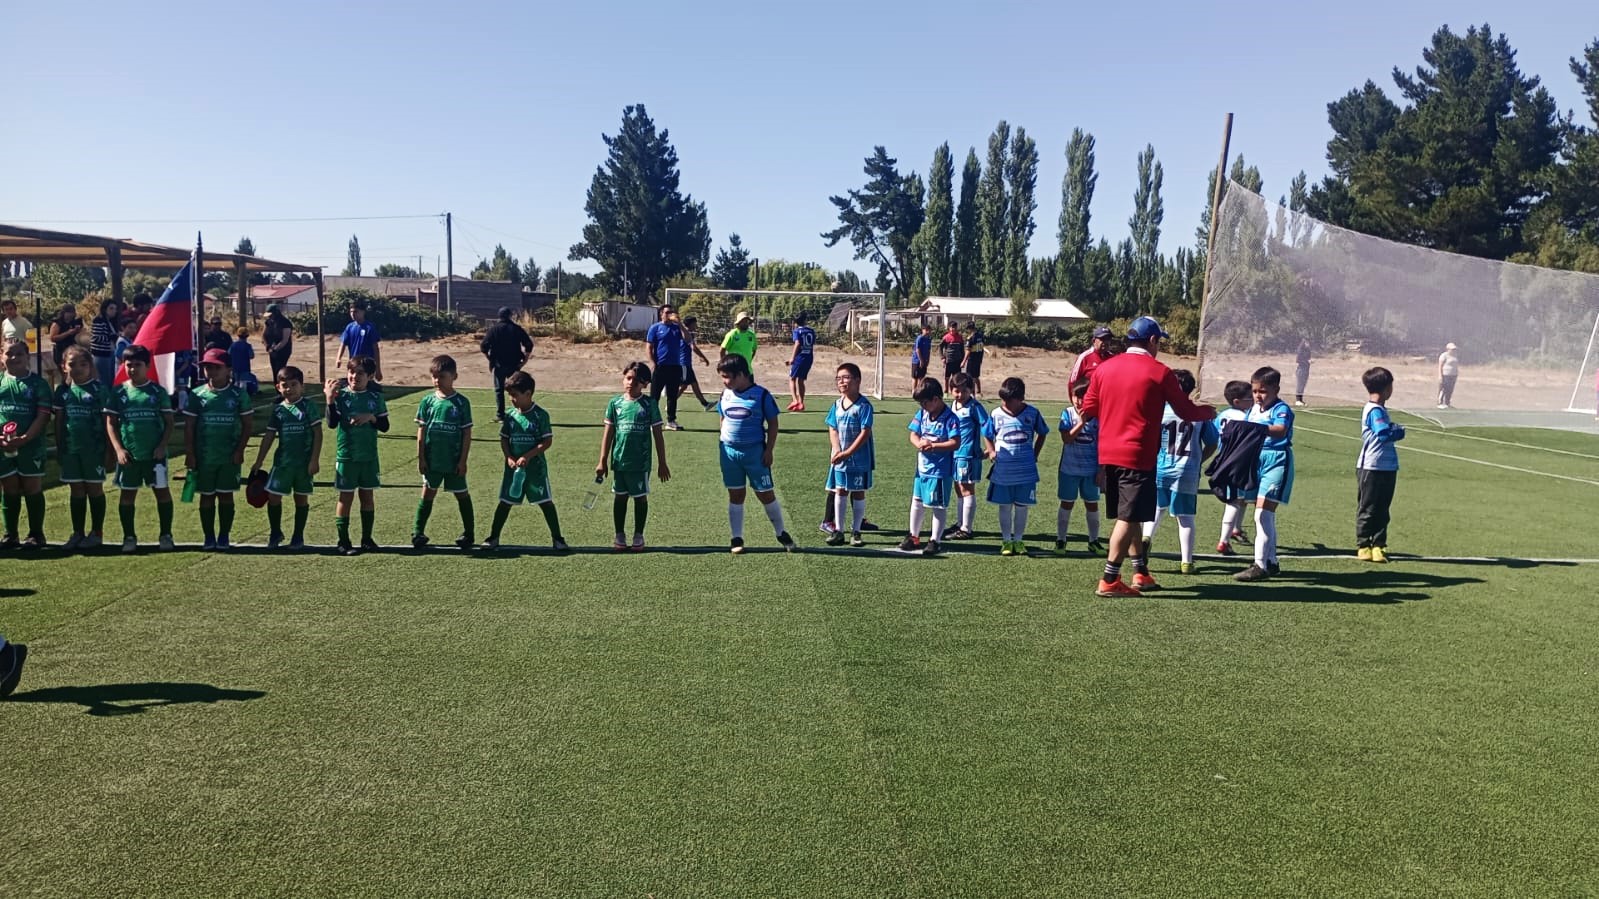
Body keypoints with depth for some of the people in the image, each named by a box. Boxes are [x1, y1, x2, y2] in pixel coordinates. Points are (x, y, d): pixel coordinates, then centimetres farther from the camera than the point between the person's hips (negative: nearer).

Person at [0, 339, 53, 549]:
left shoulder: (38, 384, -1)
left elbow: (43, 416, -7)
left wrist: (24, 439, -19)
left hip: (31, 445, -3)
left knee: (32, 489, 3)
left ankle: (36, 535, 13)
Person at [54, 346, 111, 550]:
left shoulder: (99, 389, -6)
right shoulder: (63, 391, 6)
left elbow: (107, 420, -6)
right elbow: (59, 420, 10)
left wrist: (109, 448, -8)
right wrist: (59, 447, 8)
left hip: (94, 448, -4)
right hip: (70, 448, 4)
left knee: (94, 488, 4)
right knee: (76, 489, 10)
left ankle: (97, 533, 13)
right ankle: (78, 533, 19)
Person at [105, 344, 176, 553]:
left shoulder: (158, 391, 0)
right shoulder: (119, 392, 3)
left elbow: (169, 422, 1)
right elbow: (110, 423, 4)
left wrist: (162, 446, -10)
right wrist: (118, 449, -5)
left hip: (154, 454, -1)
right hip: (128, 454, 2)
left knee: (162, 491, 1)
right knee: (127, 494, 8)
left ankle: (166, 535, 11)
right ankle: (129, 537, 18)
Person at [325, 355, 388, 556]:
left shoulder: (376, 396, 0)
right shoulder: (340, 394, -6)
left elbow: (384, 426, 3)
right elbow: (332, 424, -13)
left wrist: (371, 417, -15)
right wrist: (330, 400, -24)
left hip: (369, 455, 2)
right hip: (346, 455, -2)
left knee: (367, 495, 10)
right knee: (346, 496, 3)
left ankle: (367, 538, 21)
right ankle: (343, 541, 10)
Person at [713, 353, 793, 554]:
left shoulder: (761, 394, -8)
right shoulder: (725, 395, 5)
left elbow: (772, 424, -4)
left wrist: (769, 450, -9)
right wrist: (723, 443, 8)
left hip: (755, 451, -4)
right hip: (730, 451, 4)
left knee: (766, 494, 2)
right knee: (735, 495, 9)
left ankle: (782, 534, 18)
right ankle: (737, 539, 17)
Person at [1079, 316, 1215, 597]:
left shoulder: (1103, 368, 6)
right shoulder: (1159, 372, -7)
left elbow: (1087, 409, 10)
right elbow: (1187, 411, -1)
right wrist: (1209, 412, 20)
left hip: (1107, 455, 6)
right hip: (1137, 457, -6)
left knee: (1128, 516, 17)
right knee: (1129, 518, -2)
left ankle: (1141, 572, 27)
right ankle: (1109, 581, -4)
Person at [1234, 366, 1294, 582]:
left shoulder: (1281, 409, -11)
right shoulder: (1254, 409, 12)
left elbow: (1280, 430, -32)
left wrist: (1259, 428, -47)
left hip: (1277, 461, -8)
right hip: (1257, 460, 8)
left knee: (1263, 512, -15)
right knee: (1265, 514, 15)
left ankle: (1261, 565, -13)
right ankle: (1271, 562, 25)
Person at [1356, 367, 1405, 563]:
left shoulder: (1380, 409, 15)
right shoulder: (1375, 411, -17)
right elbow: (1384, 434, -27)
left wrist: (1395, 429, 3)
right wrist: (1400, 431, -11)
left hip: (1387, 467, 9)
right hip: (1372, 468, -9)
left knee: (1382, 510, 12)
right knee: (1368, 509, 0)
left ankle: (1379, 545, 18)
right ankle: (1363, 545, 8)